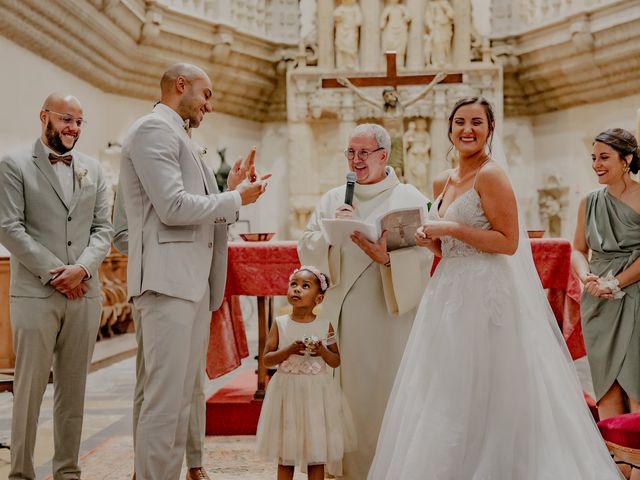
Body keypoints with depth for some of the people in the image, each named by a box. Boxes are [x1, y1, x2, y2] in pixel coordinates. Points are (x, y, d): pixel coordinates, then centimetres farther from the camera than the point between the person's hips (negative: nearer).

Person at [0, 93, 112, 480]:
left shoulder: (93, 169, 14)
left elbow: (104, 228, 9)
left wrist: (82, 268, -8)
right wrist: (53, 273, -11)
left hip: (85, 293, 4)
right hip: (35, 293, -4)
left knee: (74, 389, 7)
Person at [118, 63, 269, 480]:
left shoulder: (176, 136, 24)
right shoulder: (154, 129, -6)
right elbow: (173, 207, -16)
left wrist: (231, 190, 11)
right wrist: (236, 199, -5)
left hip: (193, 281, 10)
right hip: (168, 278, -10)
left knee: (181, 399, 10)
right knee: (164, 400, -10)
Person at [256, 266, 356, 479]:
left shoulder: (325, 325, 0)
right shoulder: (280, 324, 0)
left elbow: (336, 361, 5)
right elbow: (267, 359, -1)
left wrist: (322, 351, -14)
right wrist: (289, 350, -17)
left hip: (317, 394, 0)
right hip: (287, 392, 0)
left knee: (317, 454, 5)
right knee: (285, 455, 6)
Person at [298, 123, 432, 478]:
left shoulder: (410, 199, 2)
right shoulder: (333, 199, 14)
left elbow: (423, 256, -10)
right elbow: (306, 249, 5)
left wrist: (387, 258, -27)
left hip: (391, 315, -3)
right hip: (344, 316, 3)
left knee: (390, 396, -2)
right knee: (350, 395, 6)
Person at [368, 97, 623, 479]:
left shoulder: (491, 175, -10)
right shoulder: (443, 182, 14)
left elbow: (508, 242, -16)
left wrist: (452, 228, -16)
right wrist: (429, 240, 2)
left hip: (486, 293, -8)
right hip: (450, 292, 8)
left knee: (478, 399, -3)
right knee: (446, 393, 11)